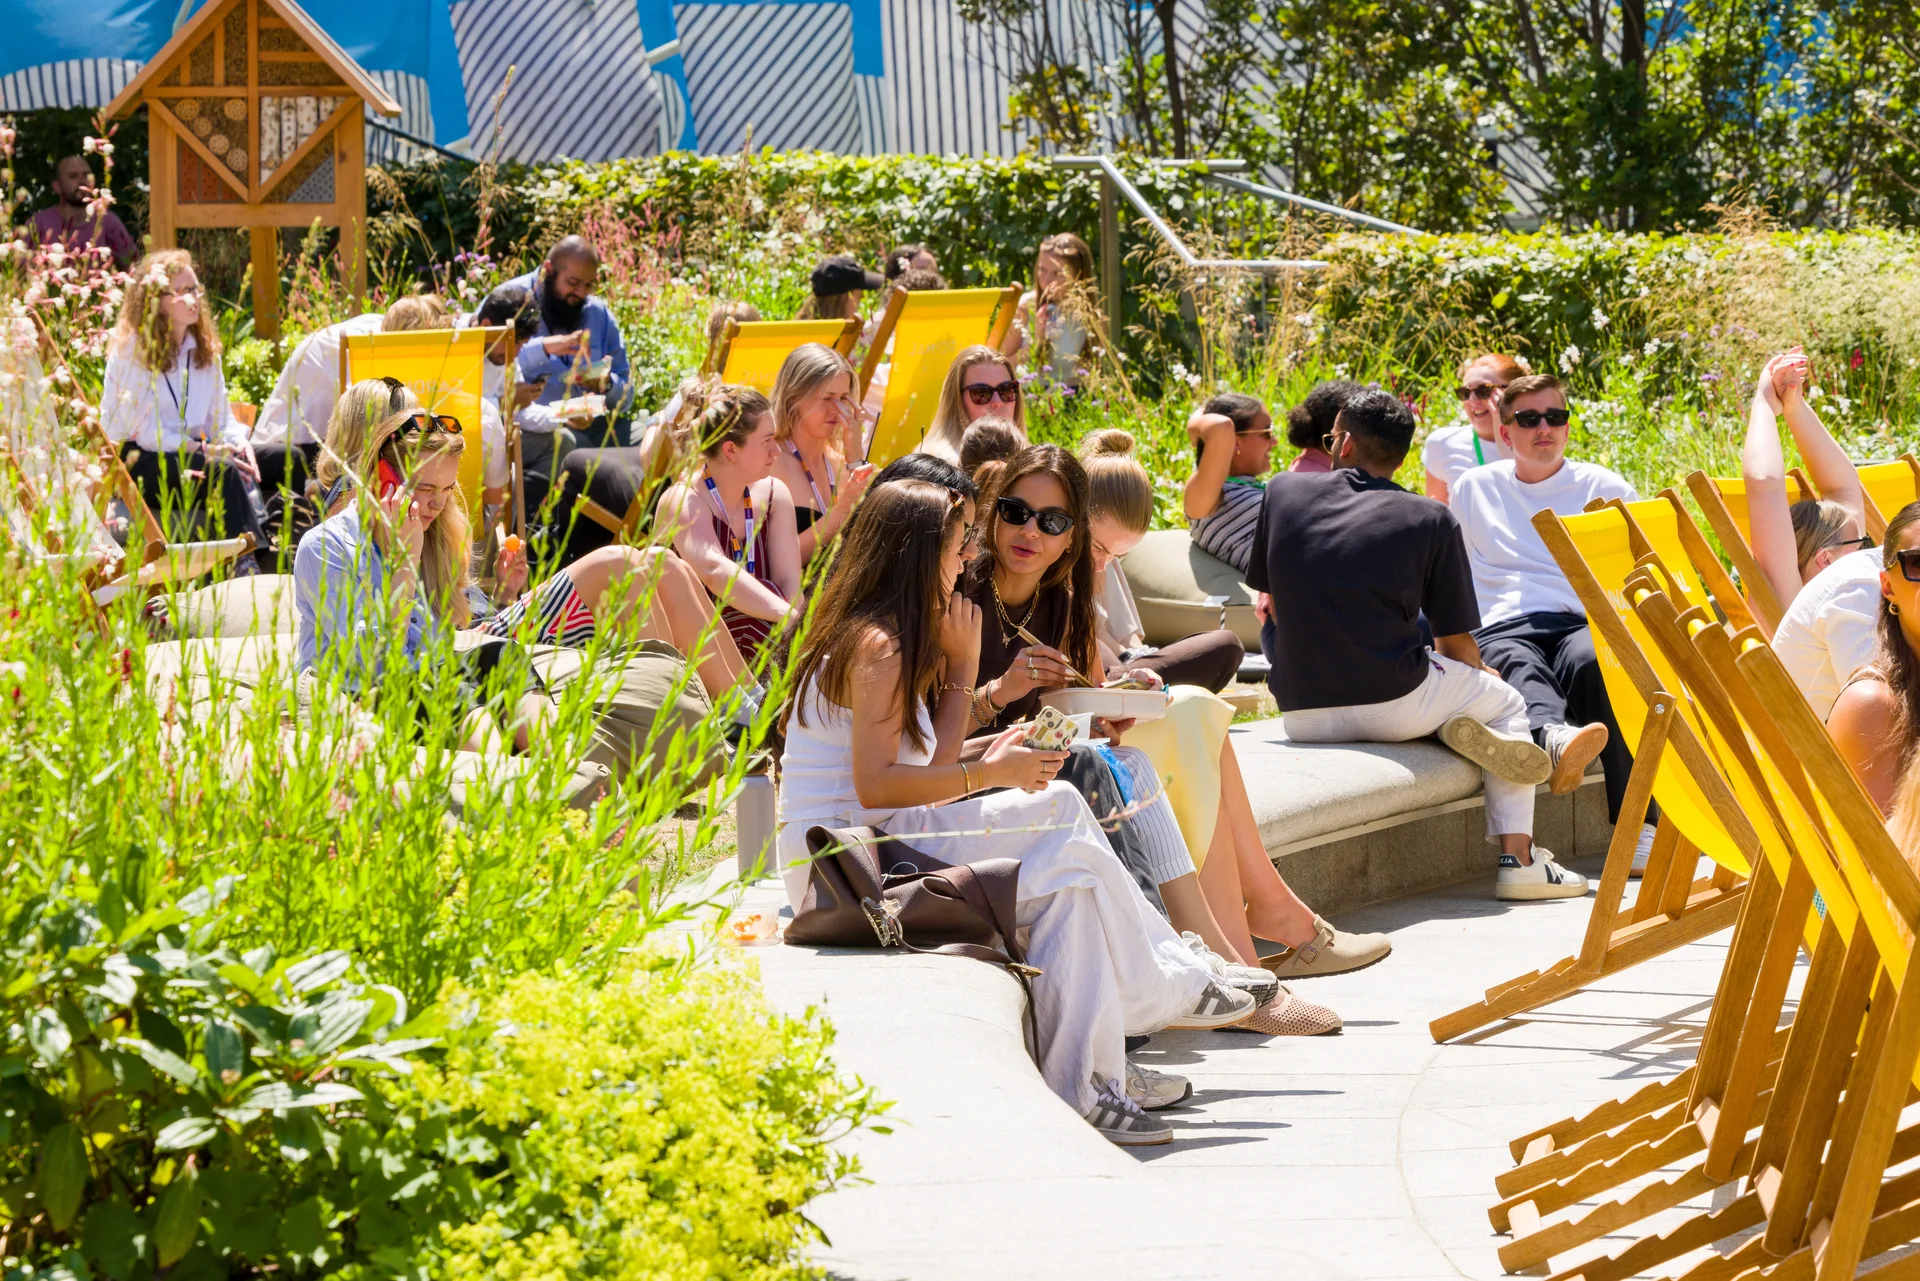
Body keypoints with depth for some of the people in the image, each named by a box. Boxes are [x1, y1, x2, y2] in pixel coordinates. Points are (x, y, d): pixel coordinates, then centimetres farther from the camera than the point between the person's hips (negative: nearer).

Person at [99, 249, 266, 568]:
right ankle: (244, 563, -42)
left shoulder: (204, 349, 12)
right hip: (136, 462, -6)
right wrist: (202, 450, -21)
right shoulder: (132, 350, -9)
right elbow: (142, 429, -15)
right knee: (222, 471, -33)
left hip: (191, 454, 6)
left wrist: (238, 442, -11)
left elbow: (222, 417, 12)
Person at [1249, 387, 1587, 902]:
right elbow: (1458, 644, 4)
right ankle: (1517, 859, 8)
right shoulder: (1431, 520, -1)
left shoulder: (1283, 491, 6)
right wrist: (1476, 681, 27)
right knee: (1506, 702, 27)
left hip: (1301, 716, 3)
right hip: (1394, 705, -3)